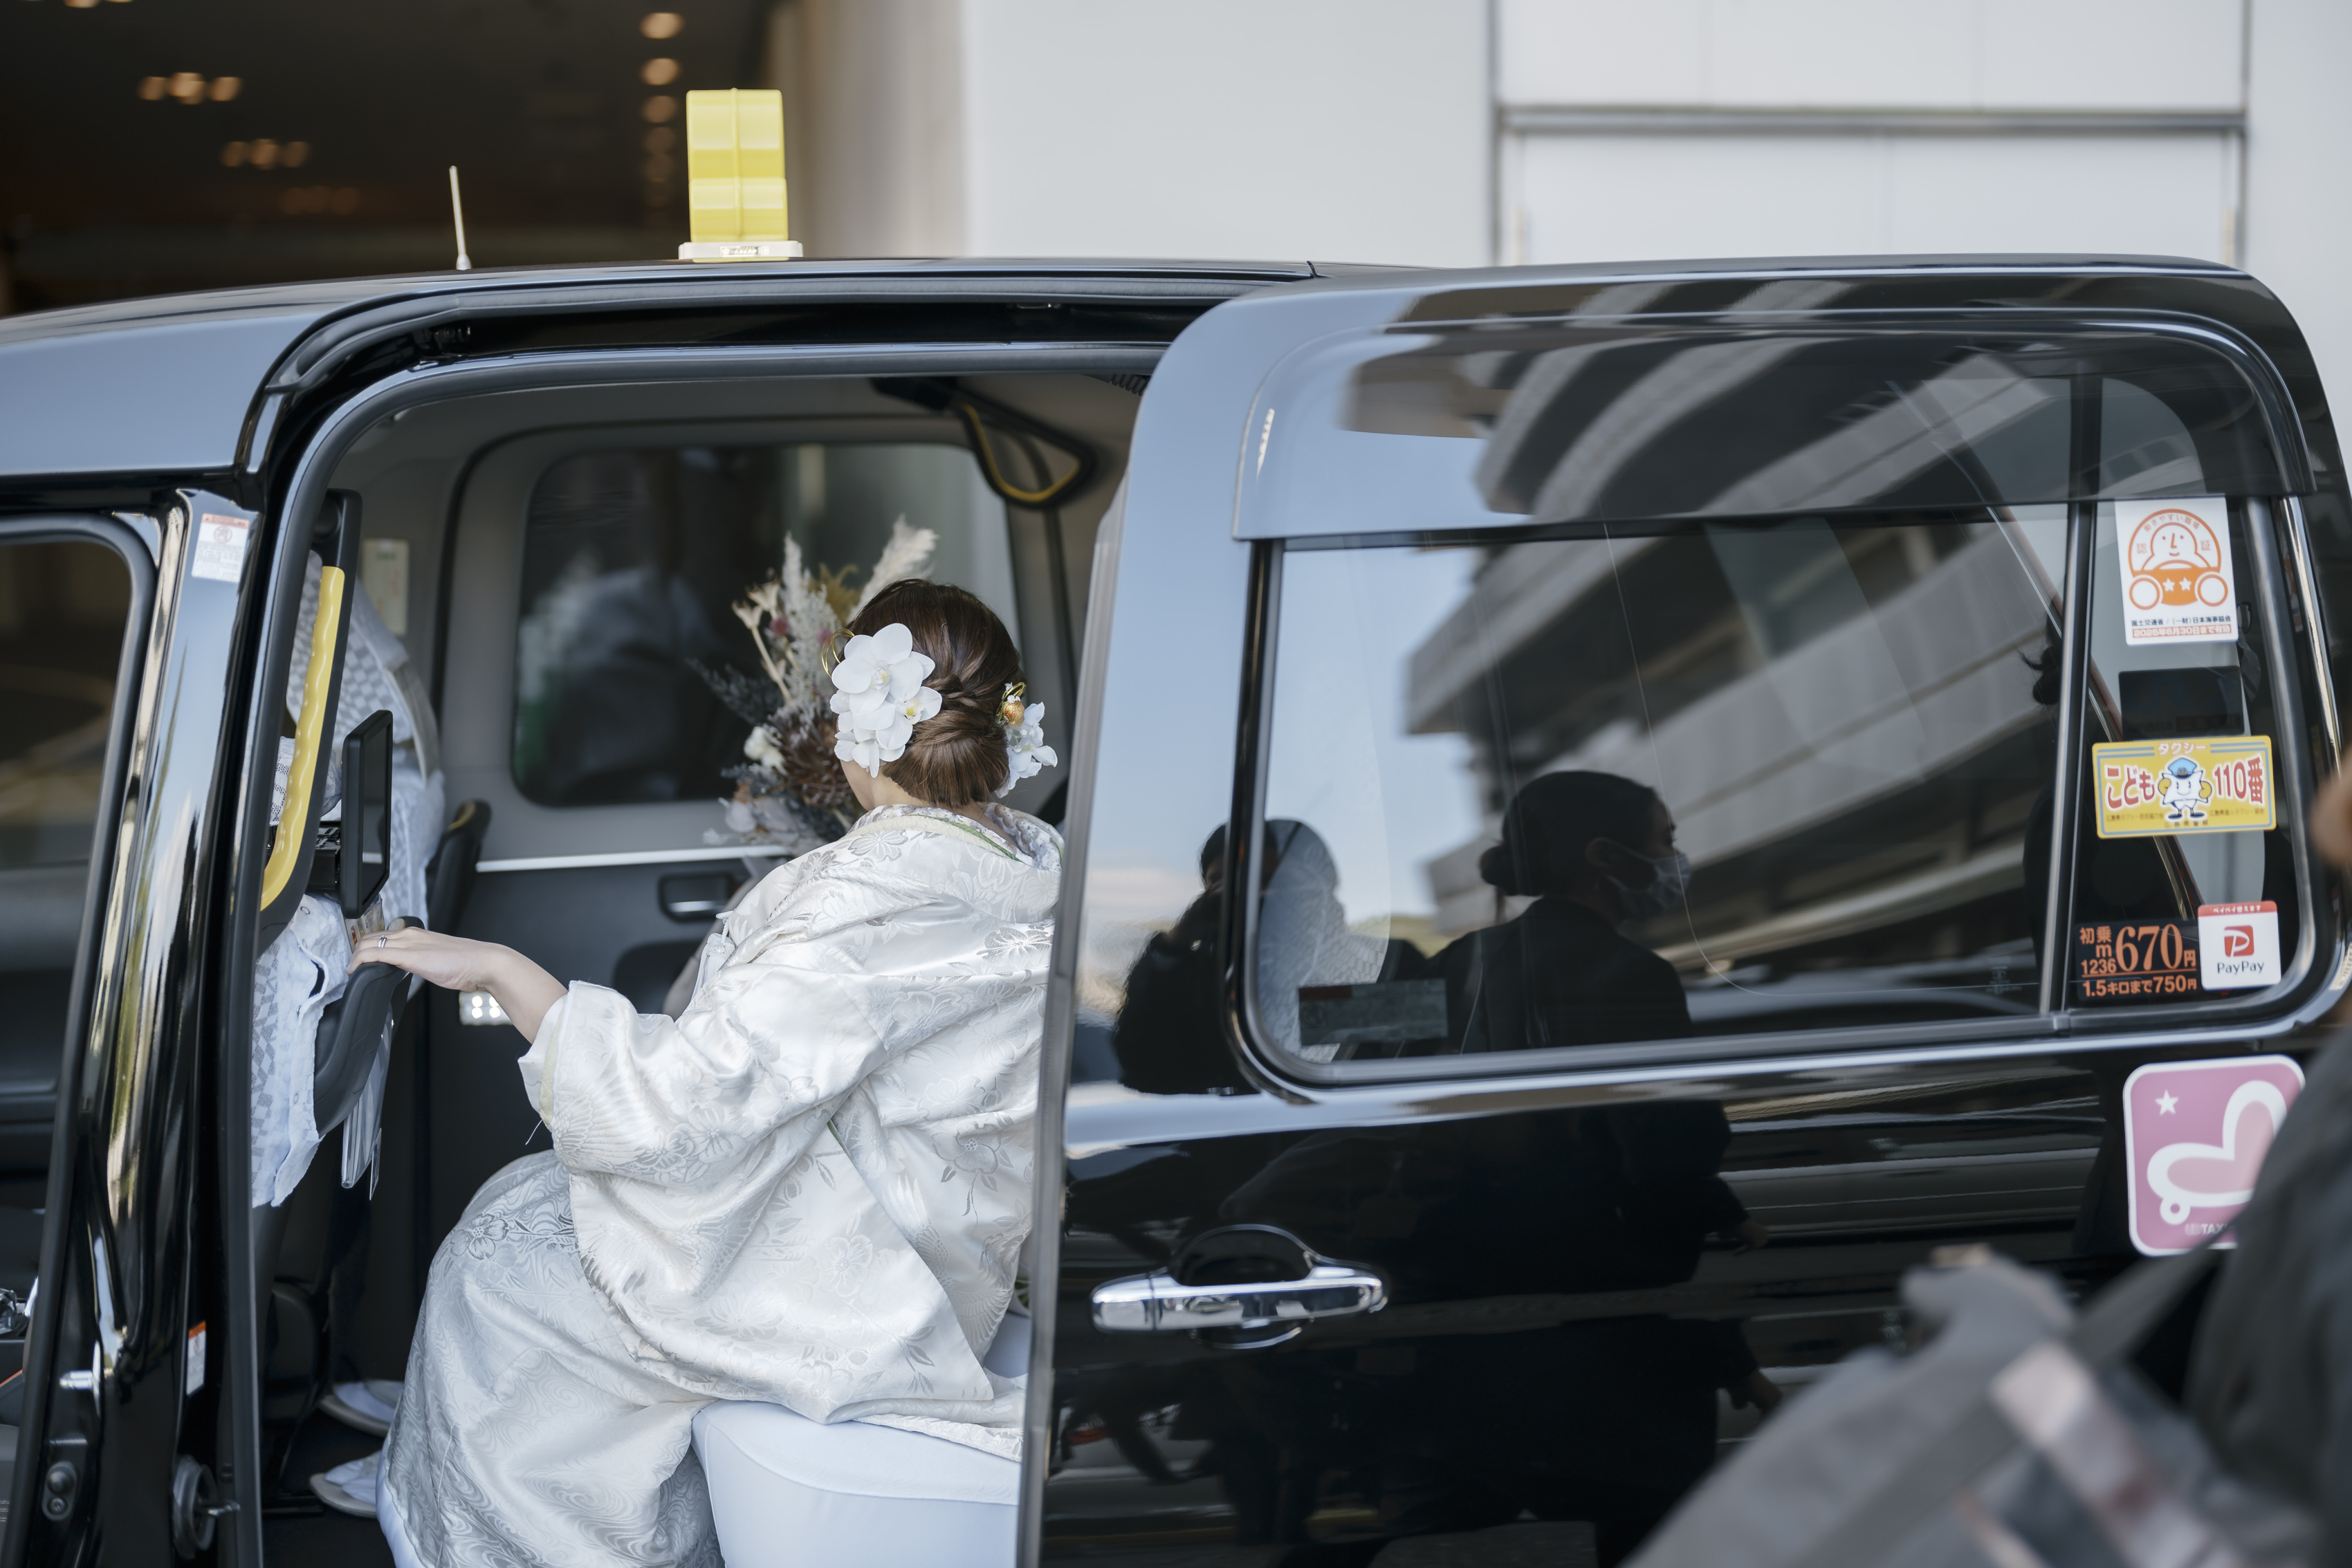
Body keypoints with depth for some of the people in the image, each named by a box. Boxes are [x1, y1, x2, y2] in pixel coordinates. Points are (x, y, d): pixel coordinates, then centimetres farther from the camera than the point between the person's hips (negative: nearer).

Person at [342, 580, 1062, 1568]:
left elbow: (680, 1106, -29)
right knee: (517, 1205, 18)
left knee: (493, 1275, 6)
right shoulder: (1029, 859, -1)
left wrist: (500, 968, -22)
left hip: (855, 1286, -10)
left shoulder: (881, 894, -30)